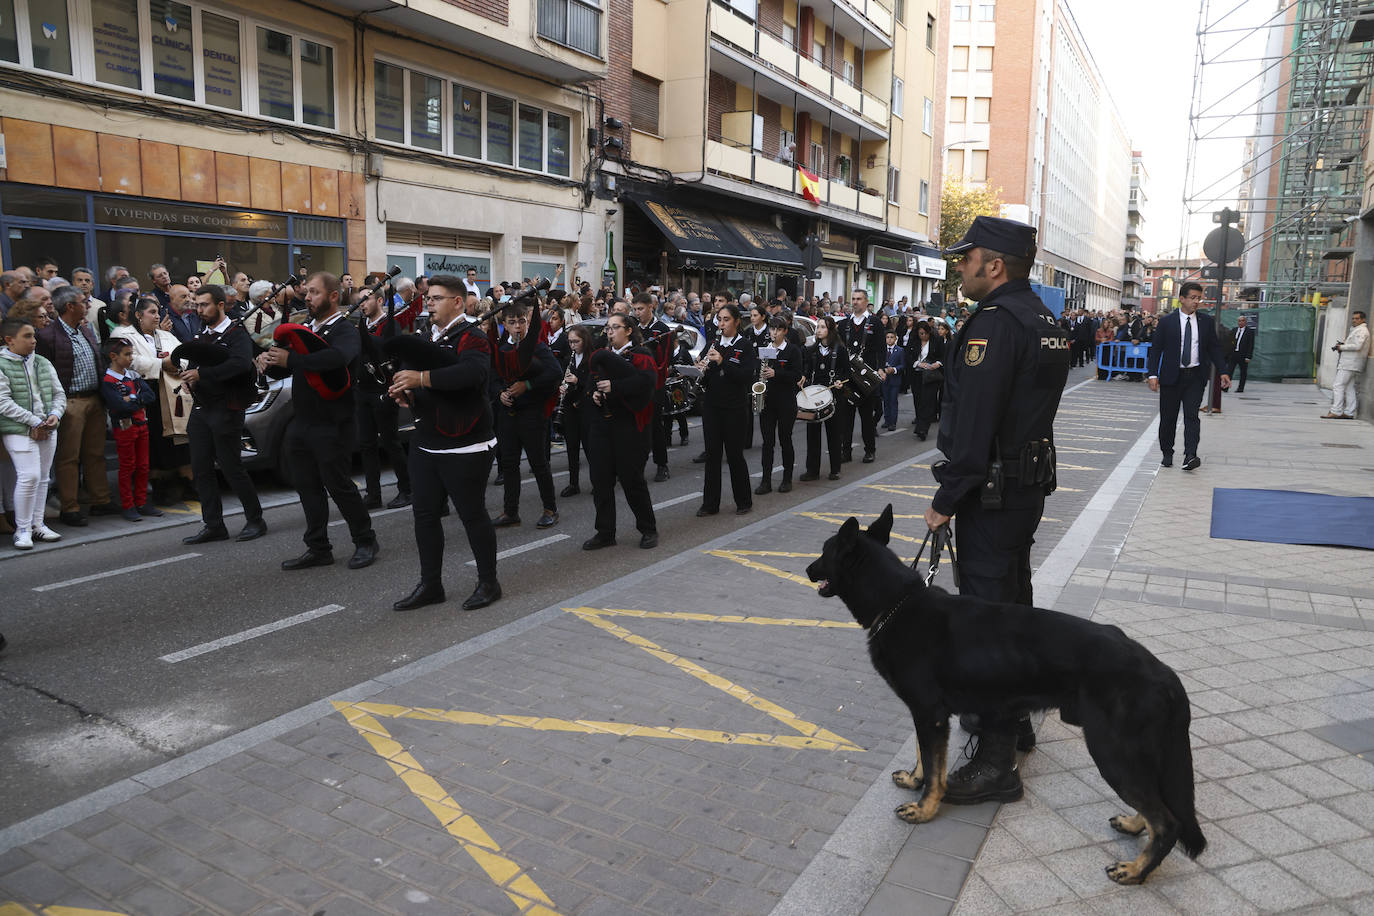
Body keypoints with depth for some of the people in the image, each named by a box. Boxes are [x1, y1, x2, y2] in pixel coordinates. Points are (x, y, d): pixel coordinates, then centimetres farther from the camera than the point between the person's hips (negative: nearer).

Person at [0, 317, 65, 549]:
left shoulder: (43, 363, 11)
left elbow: (59, 393, 14)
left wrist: (55, 415, -6)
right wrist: (34, 422, -15)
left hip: (47, 429, 6)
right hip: (19, 431, -6)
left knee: (42, 478, 10)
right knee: (29, 477, -12)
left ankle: (37, 524, 21)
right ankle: (22, 529, 0)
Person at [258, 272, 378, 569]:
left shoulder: (345, 331, -10)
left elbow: (337, 357, -34)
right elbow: (282, 369, 17)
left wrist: (290, 359, -30)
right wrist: (268, 361, -6)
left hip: (332, 425, -8)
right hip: (301, 423, 8)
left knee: (337, 484, -1)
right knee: (308, 486, 11)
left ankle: (365, 541, 16)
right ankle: (318, 549, 21)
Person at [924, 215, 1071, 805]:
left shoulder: (994, 323, -19)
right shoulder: (1043, 320, 13)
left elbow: (972, 423, -24)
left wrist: (946, 500, -18)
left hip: (992, 495, -10)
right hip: (1031, 484, 10)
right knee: (1014, 602, 21)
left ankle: (995, 761, 2)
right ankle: (1014, 716, 38)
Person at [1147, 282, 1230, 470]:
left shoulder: (1206, 321, 7)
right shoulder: (1167, 321, -1)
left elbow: (1214, 347, 11)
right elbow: (1156, 349, -1)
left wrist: (1223, 372, 4)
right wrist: (1153, 374, -10)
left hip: (1195, 377, 1)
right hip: (1171, 376, -1)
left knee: (1191, 415, -9)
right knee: (1168, 418, 5)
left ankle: (1190, 456, -15)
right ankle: (1167, 454, 20)